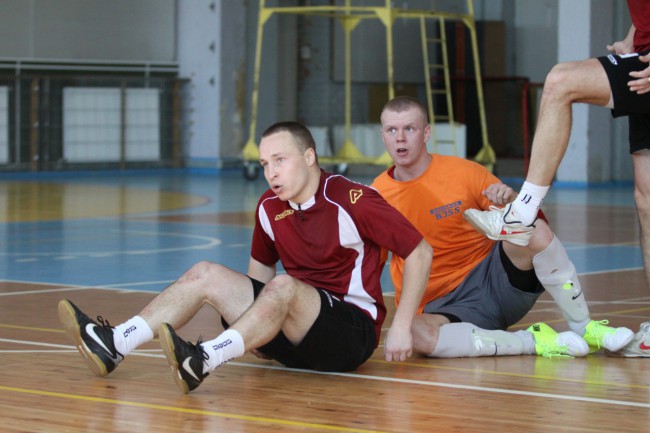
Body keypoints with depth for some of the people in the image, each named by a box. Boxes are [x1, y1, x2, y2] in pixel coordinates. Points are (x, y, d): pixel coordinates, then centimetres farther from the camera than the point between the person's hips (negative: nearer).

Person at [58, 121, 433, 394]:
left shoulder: (353, 201, -14)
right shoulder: (270, 208, 5)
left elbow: (420, 252, -11)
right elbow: (261, 266, 23)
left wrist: (401, 328, -14)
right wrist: (260, 329, 14)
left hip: (352, 332, -7)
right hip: (294, 337, 7)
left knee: (284, 287, -36)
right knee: (205, 274, -6)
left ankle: (205, 359, -57)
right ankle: (115, 345, -22)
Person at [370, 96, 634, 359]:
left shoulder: (463, 172, -1)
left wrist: (510, 201, -21)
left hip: (498, 279, 0)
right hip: (443, 305, 0)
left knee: (535, 230, -29)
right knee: (417, 335, -37)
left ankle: (583, 327, -12)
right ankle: (533, 341, -23)